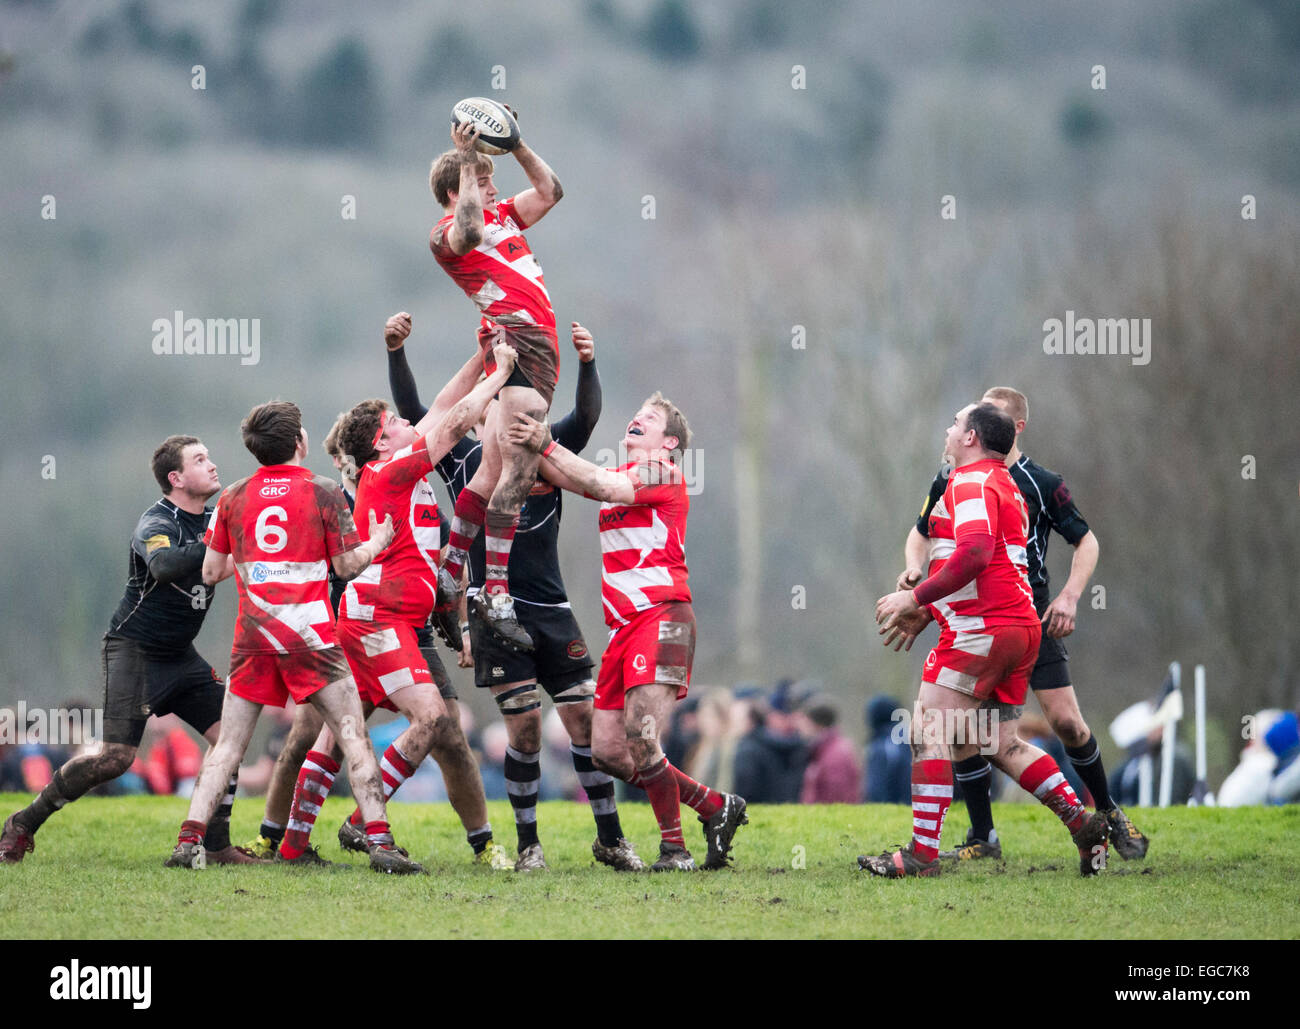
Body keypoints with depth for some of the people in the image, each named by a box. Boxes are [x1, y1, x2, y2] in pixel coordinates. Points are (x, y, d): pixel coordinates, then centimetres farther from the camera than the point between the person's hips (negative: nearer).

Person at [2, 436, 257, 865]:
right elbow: (163, 565, -40)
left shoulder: (214, 519, 5)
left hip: (179, 655, 8)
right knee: (116, 757, -15)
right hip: (133, 649, -8)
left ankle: (216, 846, 3)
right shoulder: (156, 524, -19)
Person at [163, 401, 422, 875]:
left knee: (228, 745, 7)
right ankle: (380, 842, -7)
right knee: (353, 735, 2)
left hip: (253, 636, 3)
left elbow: (211, 572, 12)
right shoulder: (323, 491, -1)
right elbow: (348, 564, 0)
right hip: (309, 636, -3)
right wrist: (378, 541, 19)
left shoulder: (233, 497, 8)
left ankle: (189, 842, -4)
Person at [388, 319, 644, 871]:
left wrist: (587, 365, -24)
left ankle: (610, 838, 8)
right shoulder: (464, 458, 7)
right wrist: (396, 351, -9)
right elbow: (411, 410, 2)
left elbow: (587, 416, -6)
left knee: (586, 720, -2)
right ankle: (528, 844, 6)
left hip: (552, 612, 2)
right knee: (525, 729, -7)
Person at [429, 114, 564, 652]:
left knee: (494, 472, 10)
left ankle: (447, 574, 15)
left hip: (538, 342, 9)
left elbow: (550, 191, 28)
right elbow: (468, 234, -24)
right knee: (518, 469, -16)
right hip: (517, 335, -9)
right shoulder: (445, 234, -1)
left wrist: (516, 144, 16)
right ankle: (497, 596, -19)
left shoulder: (501, 216, 24)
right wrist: (467, 163, -18)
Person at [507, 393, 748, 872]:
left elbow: (603, 486, -16)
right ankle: (716, 807, 13)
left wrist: (546, 445, -18)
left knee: (640, 738, -19)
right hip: (624, 626, 9)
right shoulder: (618, 475, 23)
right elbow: (573, 480, 8)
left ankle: (674, 847, -7)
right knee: (607, 751, 2)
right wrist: (531, 446, -6)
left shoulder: (662, 472, -1)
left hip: (662, 615, -8)